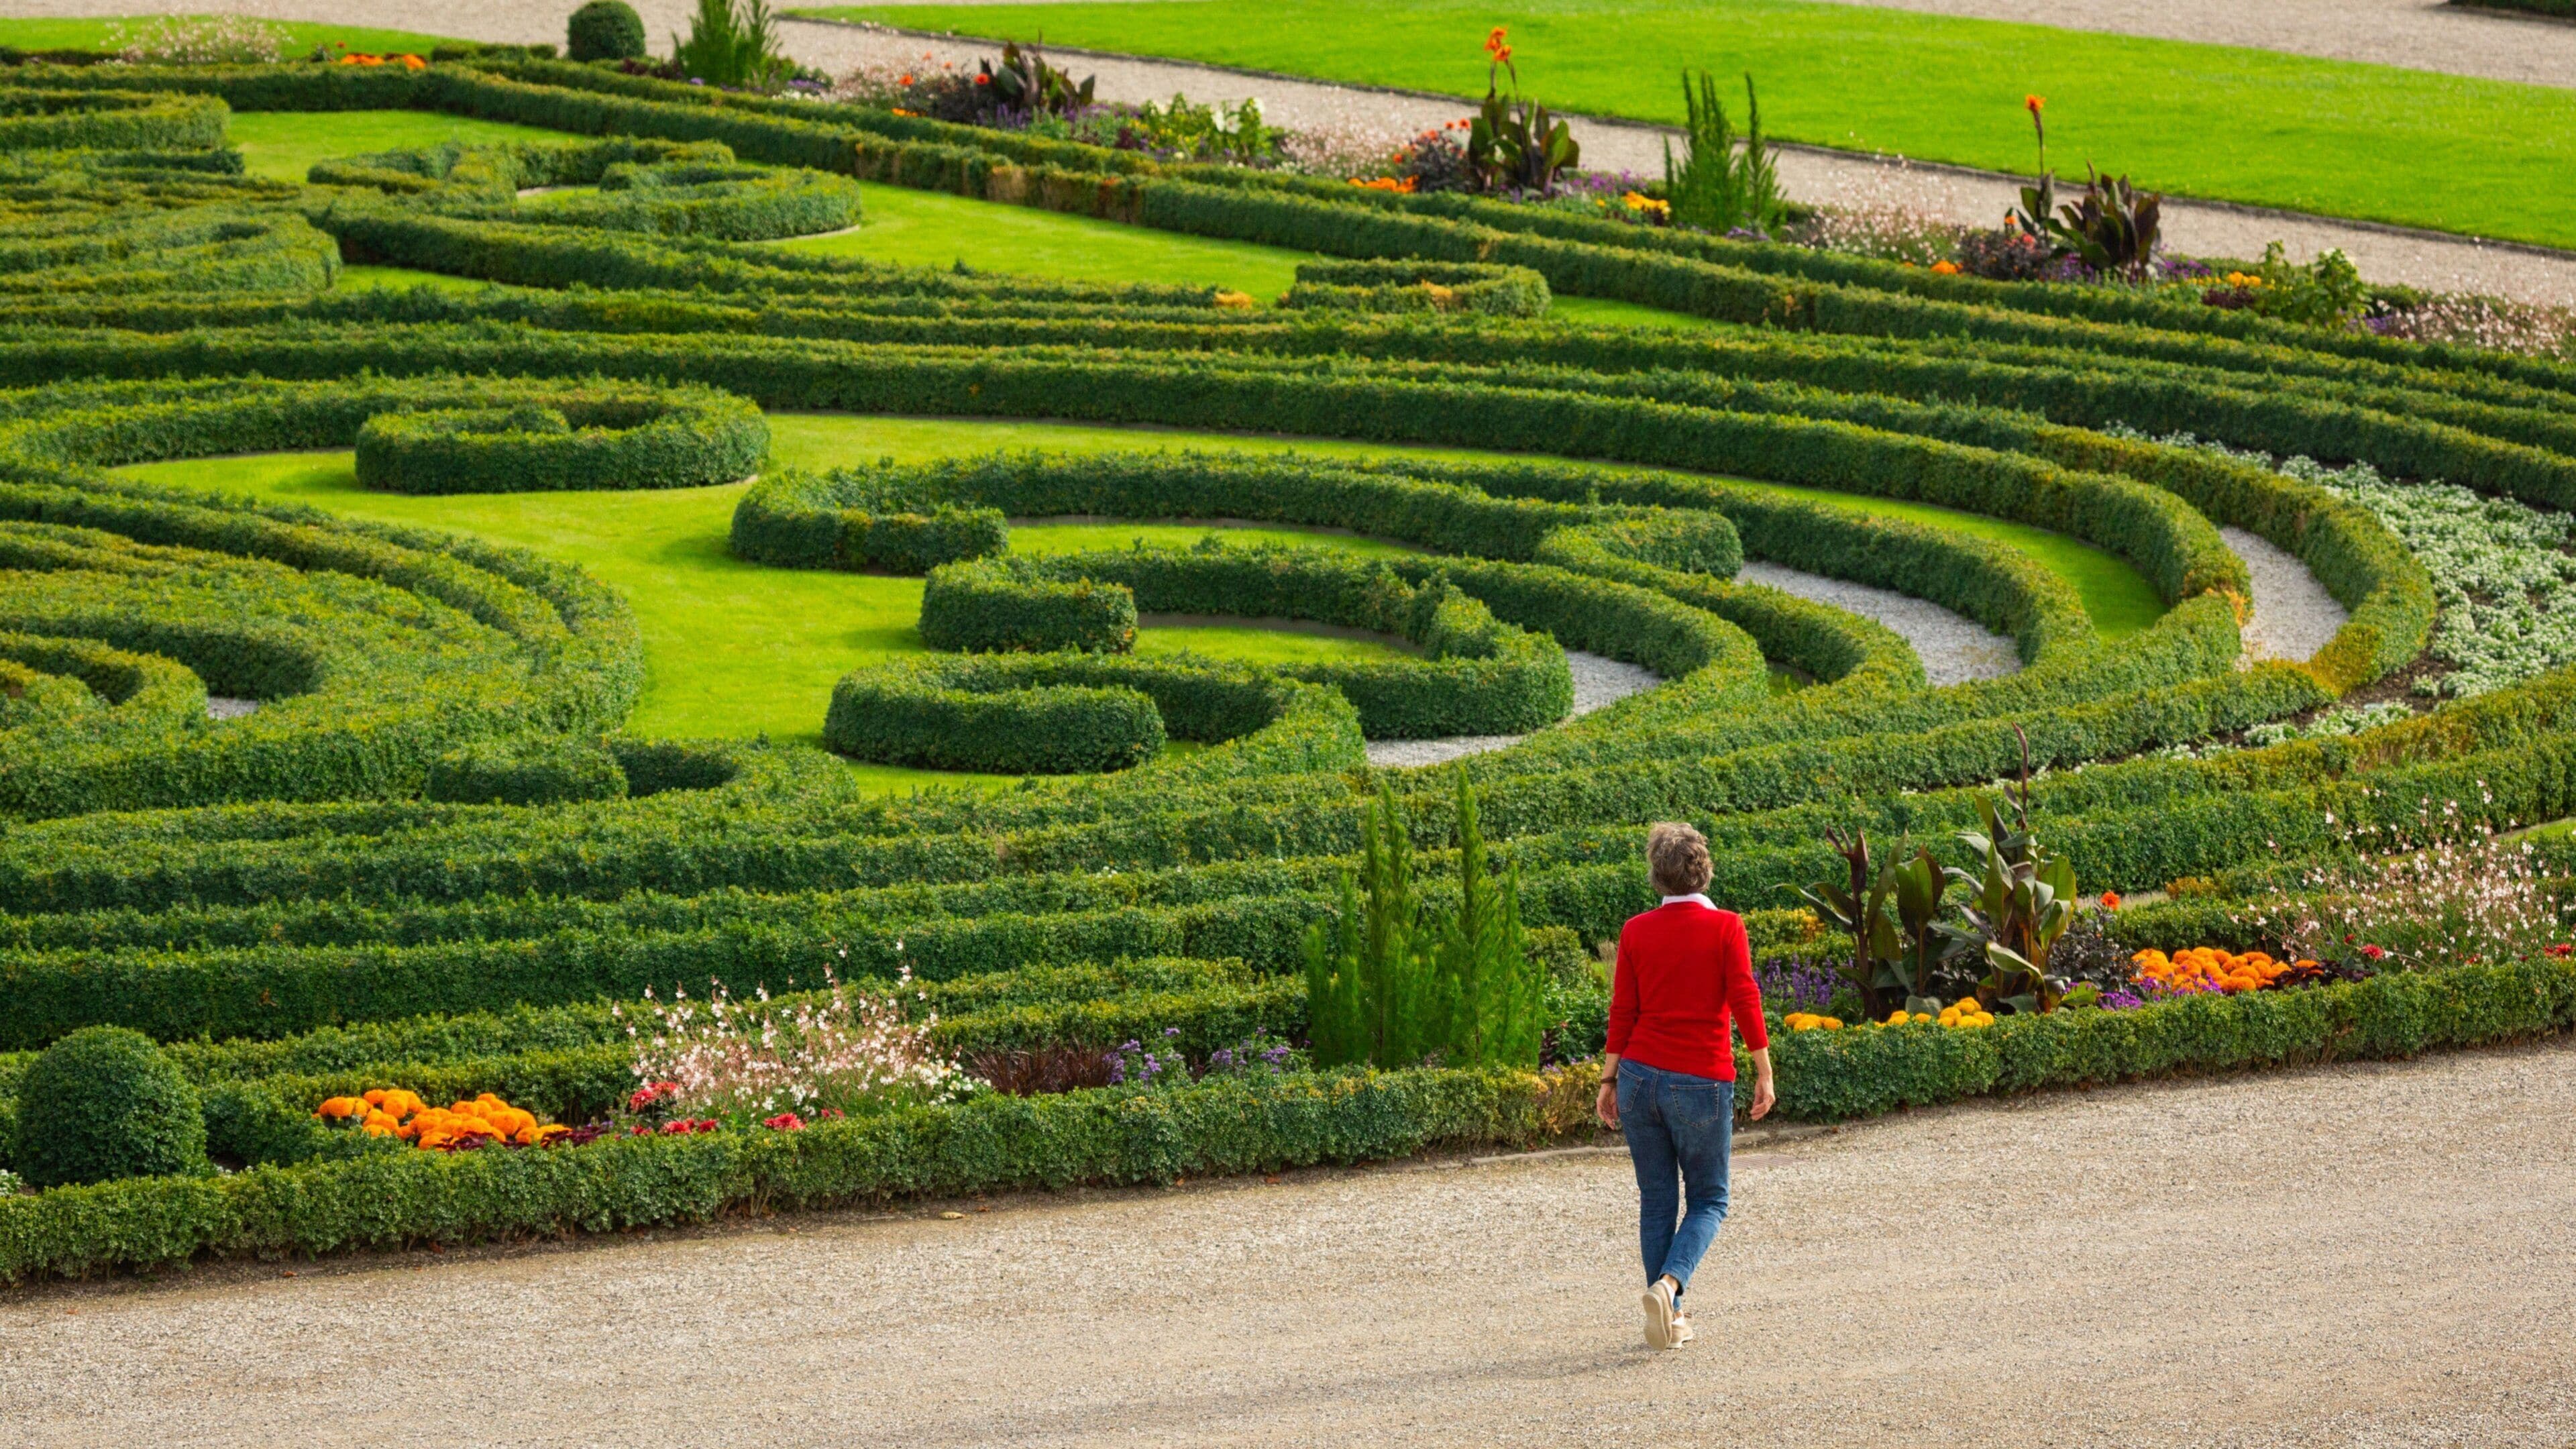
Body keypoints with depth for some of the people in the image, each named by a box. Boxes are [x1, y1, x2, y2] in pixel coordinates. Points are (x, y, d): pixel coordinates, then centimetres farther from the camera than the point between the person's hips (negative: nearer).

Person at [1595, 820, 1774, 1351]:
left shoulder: (1636, 932, 2)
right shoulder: (1726, 928, -6)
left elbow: (1622, 1012, 3)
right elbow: (1745, 1003, -10)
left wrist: (1609, 1079, 9)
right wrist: (1764, 1073, -3)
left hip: (1642, 1074, 3)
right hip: (1703, 1083, -3)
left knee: (1656, 1202, 11)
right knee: (1708, 1201, 9)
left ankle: (1670, 1318, 10)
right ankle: (1668, 1284, -16)